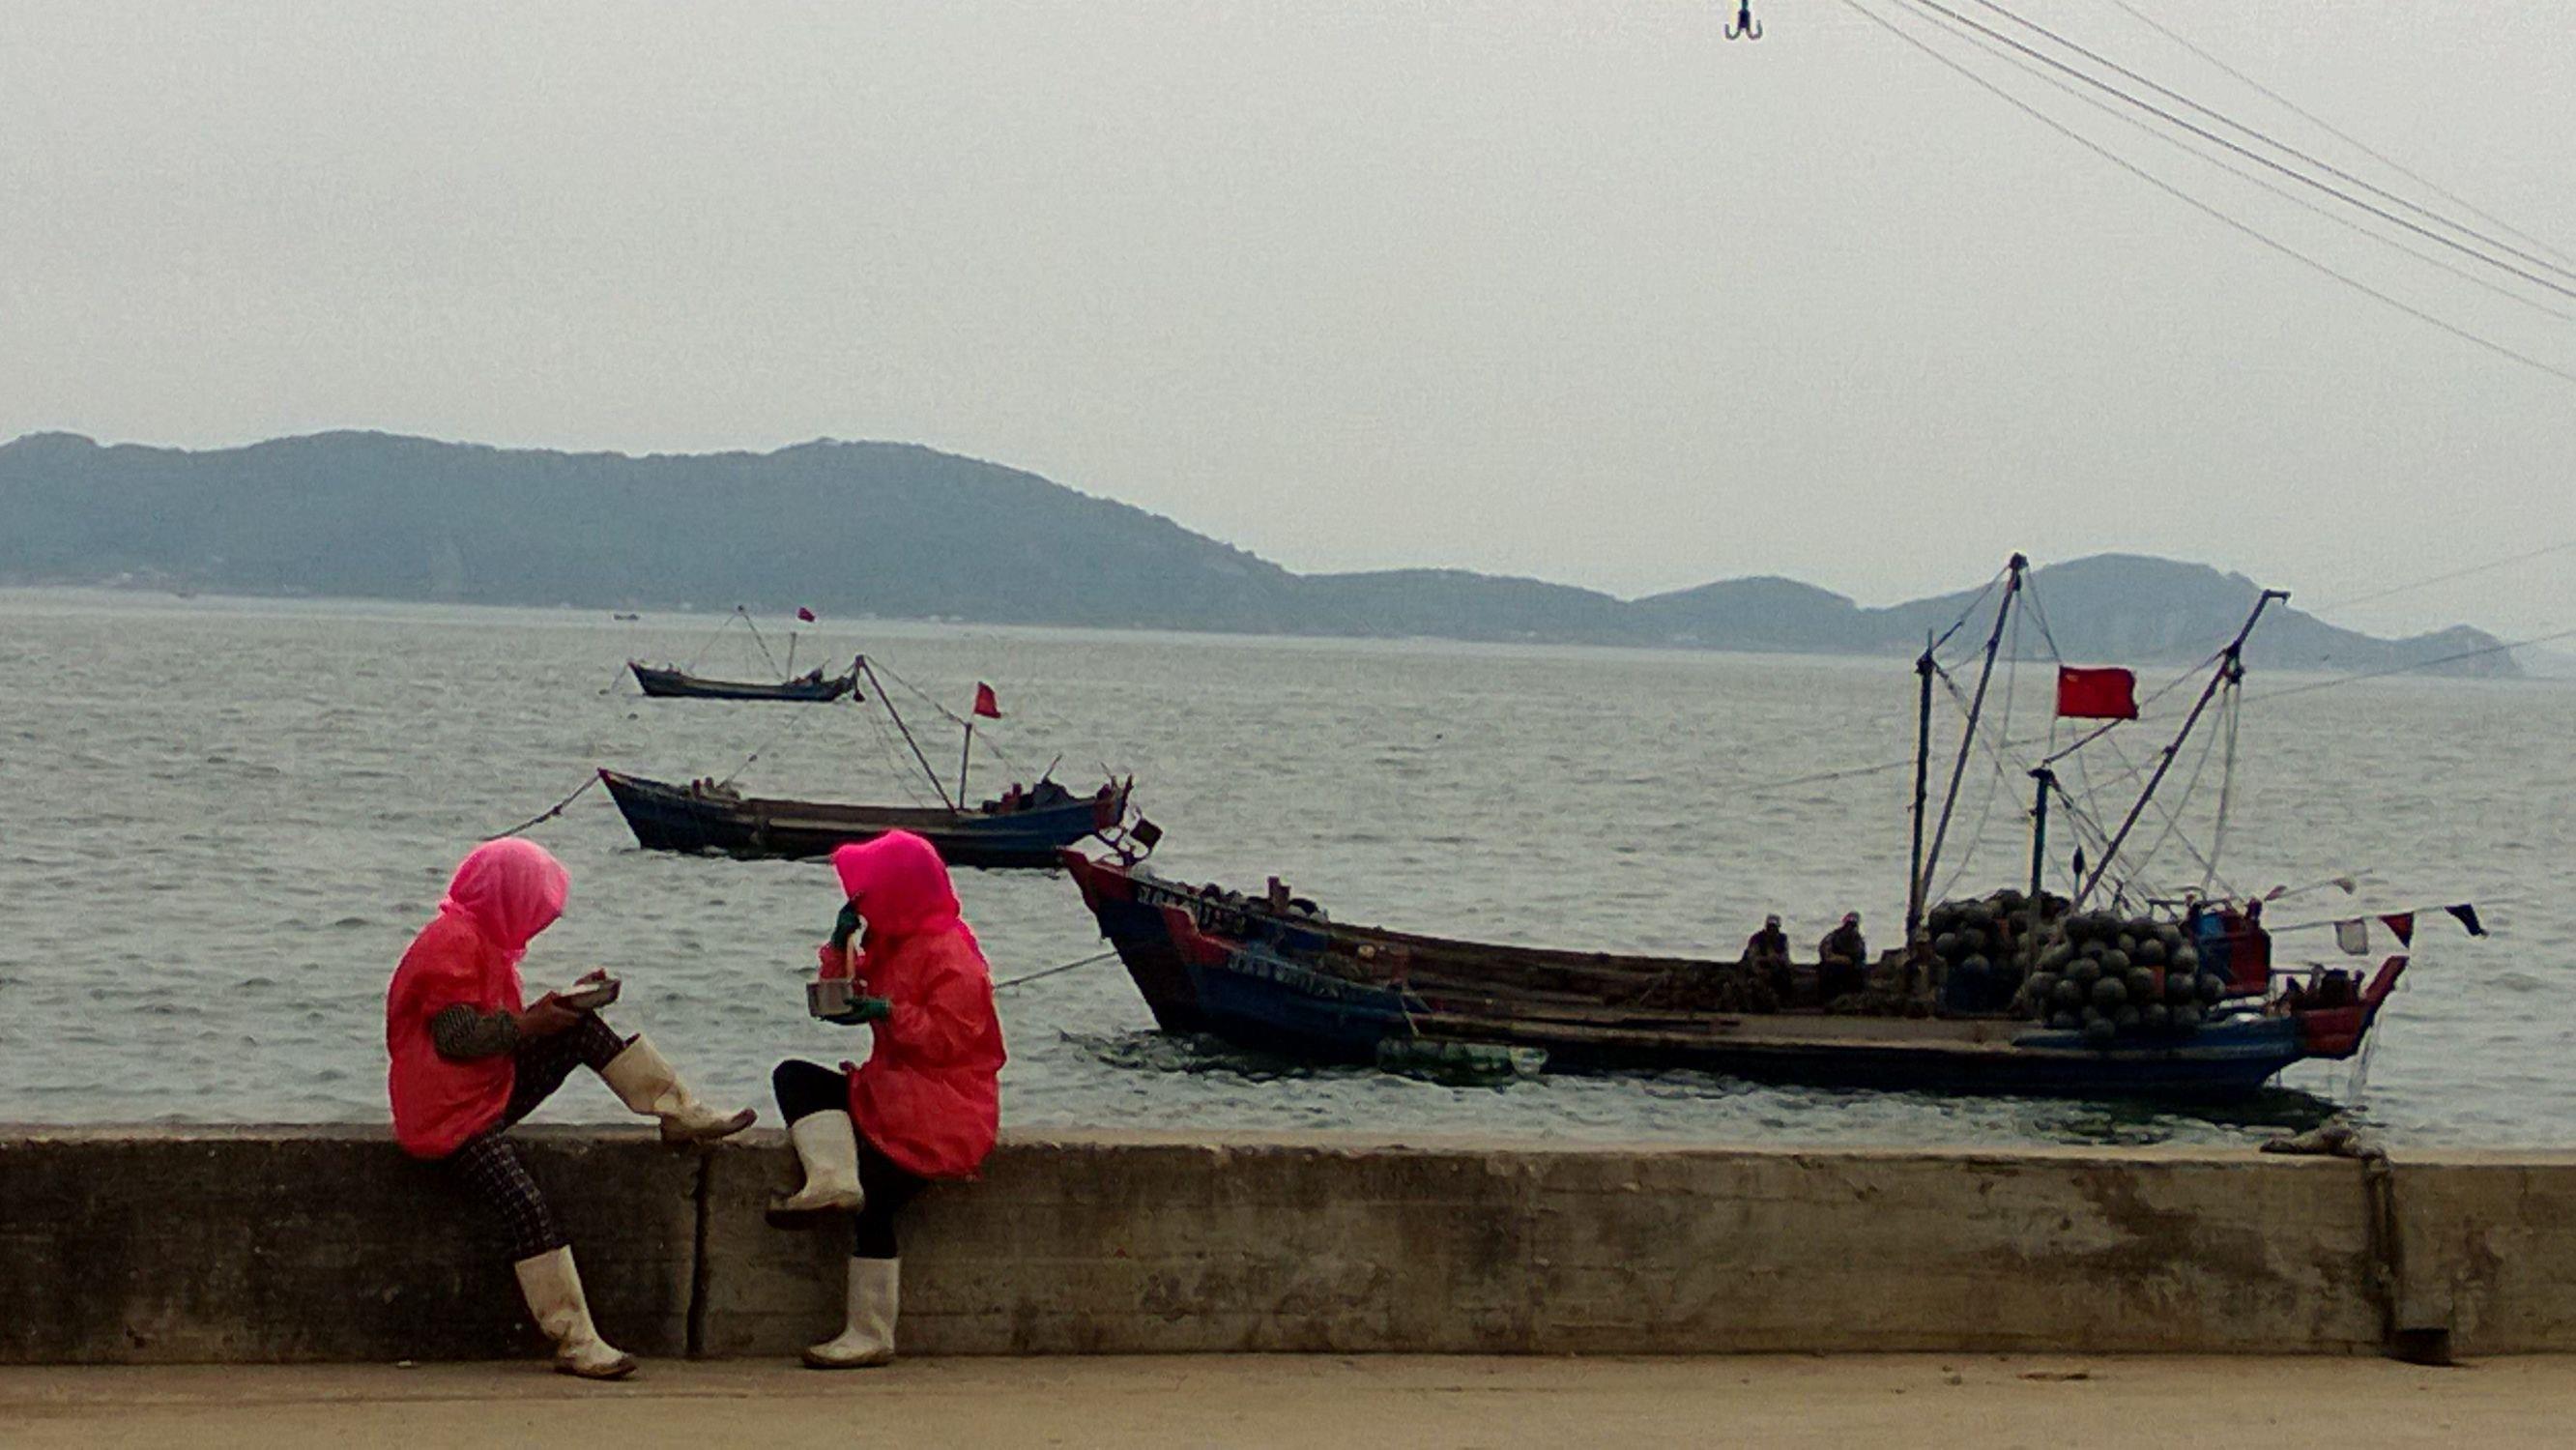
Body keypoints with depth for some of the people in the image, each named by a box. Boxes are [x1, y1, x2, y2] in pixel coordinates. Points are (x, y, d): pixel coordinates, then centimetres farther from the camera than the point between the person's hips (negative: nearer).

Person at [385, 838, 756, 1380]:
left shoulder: (483, 940, 18)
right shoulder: (451, 944, -16)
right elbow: (457, 1037, -23)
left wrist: (564, 1002, 5)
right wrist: (531, 1024, -16)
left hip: (490, 1094, 10)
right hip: (451, 1117, -10)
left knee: (583, 1031, 0)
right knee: (528, 1211, -23)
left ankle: (681, 1112, -1)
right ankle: (575, 1342, -23)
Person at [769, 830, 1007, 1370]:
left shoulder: (950, 952, -13)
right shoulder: (891, 945, 16)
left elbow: (952, 1038, -20)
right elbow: (843, 999, 20)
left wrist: (890, 1013, -24)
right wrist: (840, 945, 6)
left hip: (942, 1109, -10)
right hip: (891, 1093, 10)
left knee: (873, 1197, -19)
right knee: (793, 1077, -4)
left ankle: (871, 1337, -13)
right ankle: (833, 1179, -28)